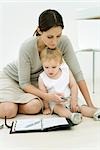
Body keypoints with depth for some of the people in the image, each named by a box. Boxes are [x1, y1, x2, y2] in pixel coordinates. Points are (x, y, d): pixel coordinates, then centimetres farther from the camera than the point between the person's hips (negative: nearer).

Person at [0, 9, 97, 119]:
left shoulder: (64, 42, -26)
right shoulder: (27, 47, -34)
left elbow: (77, 73, -21)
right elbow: (24, 83, -25)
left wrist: (90, 104, -24)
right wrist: (46, 96, -40)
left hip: (34, 80, 4)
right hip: (10, 77, -3)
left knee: (34, 107, -27)